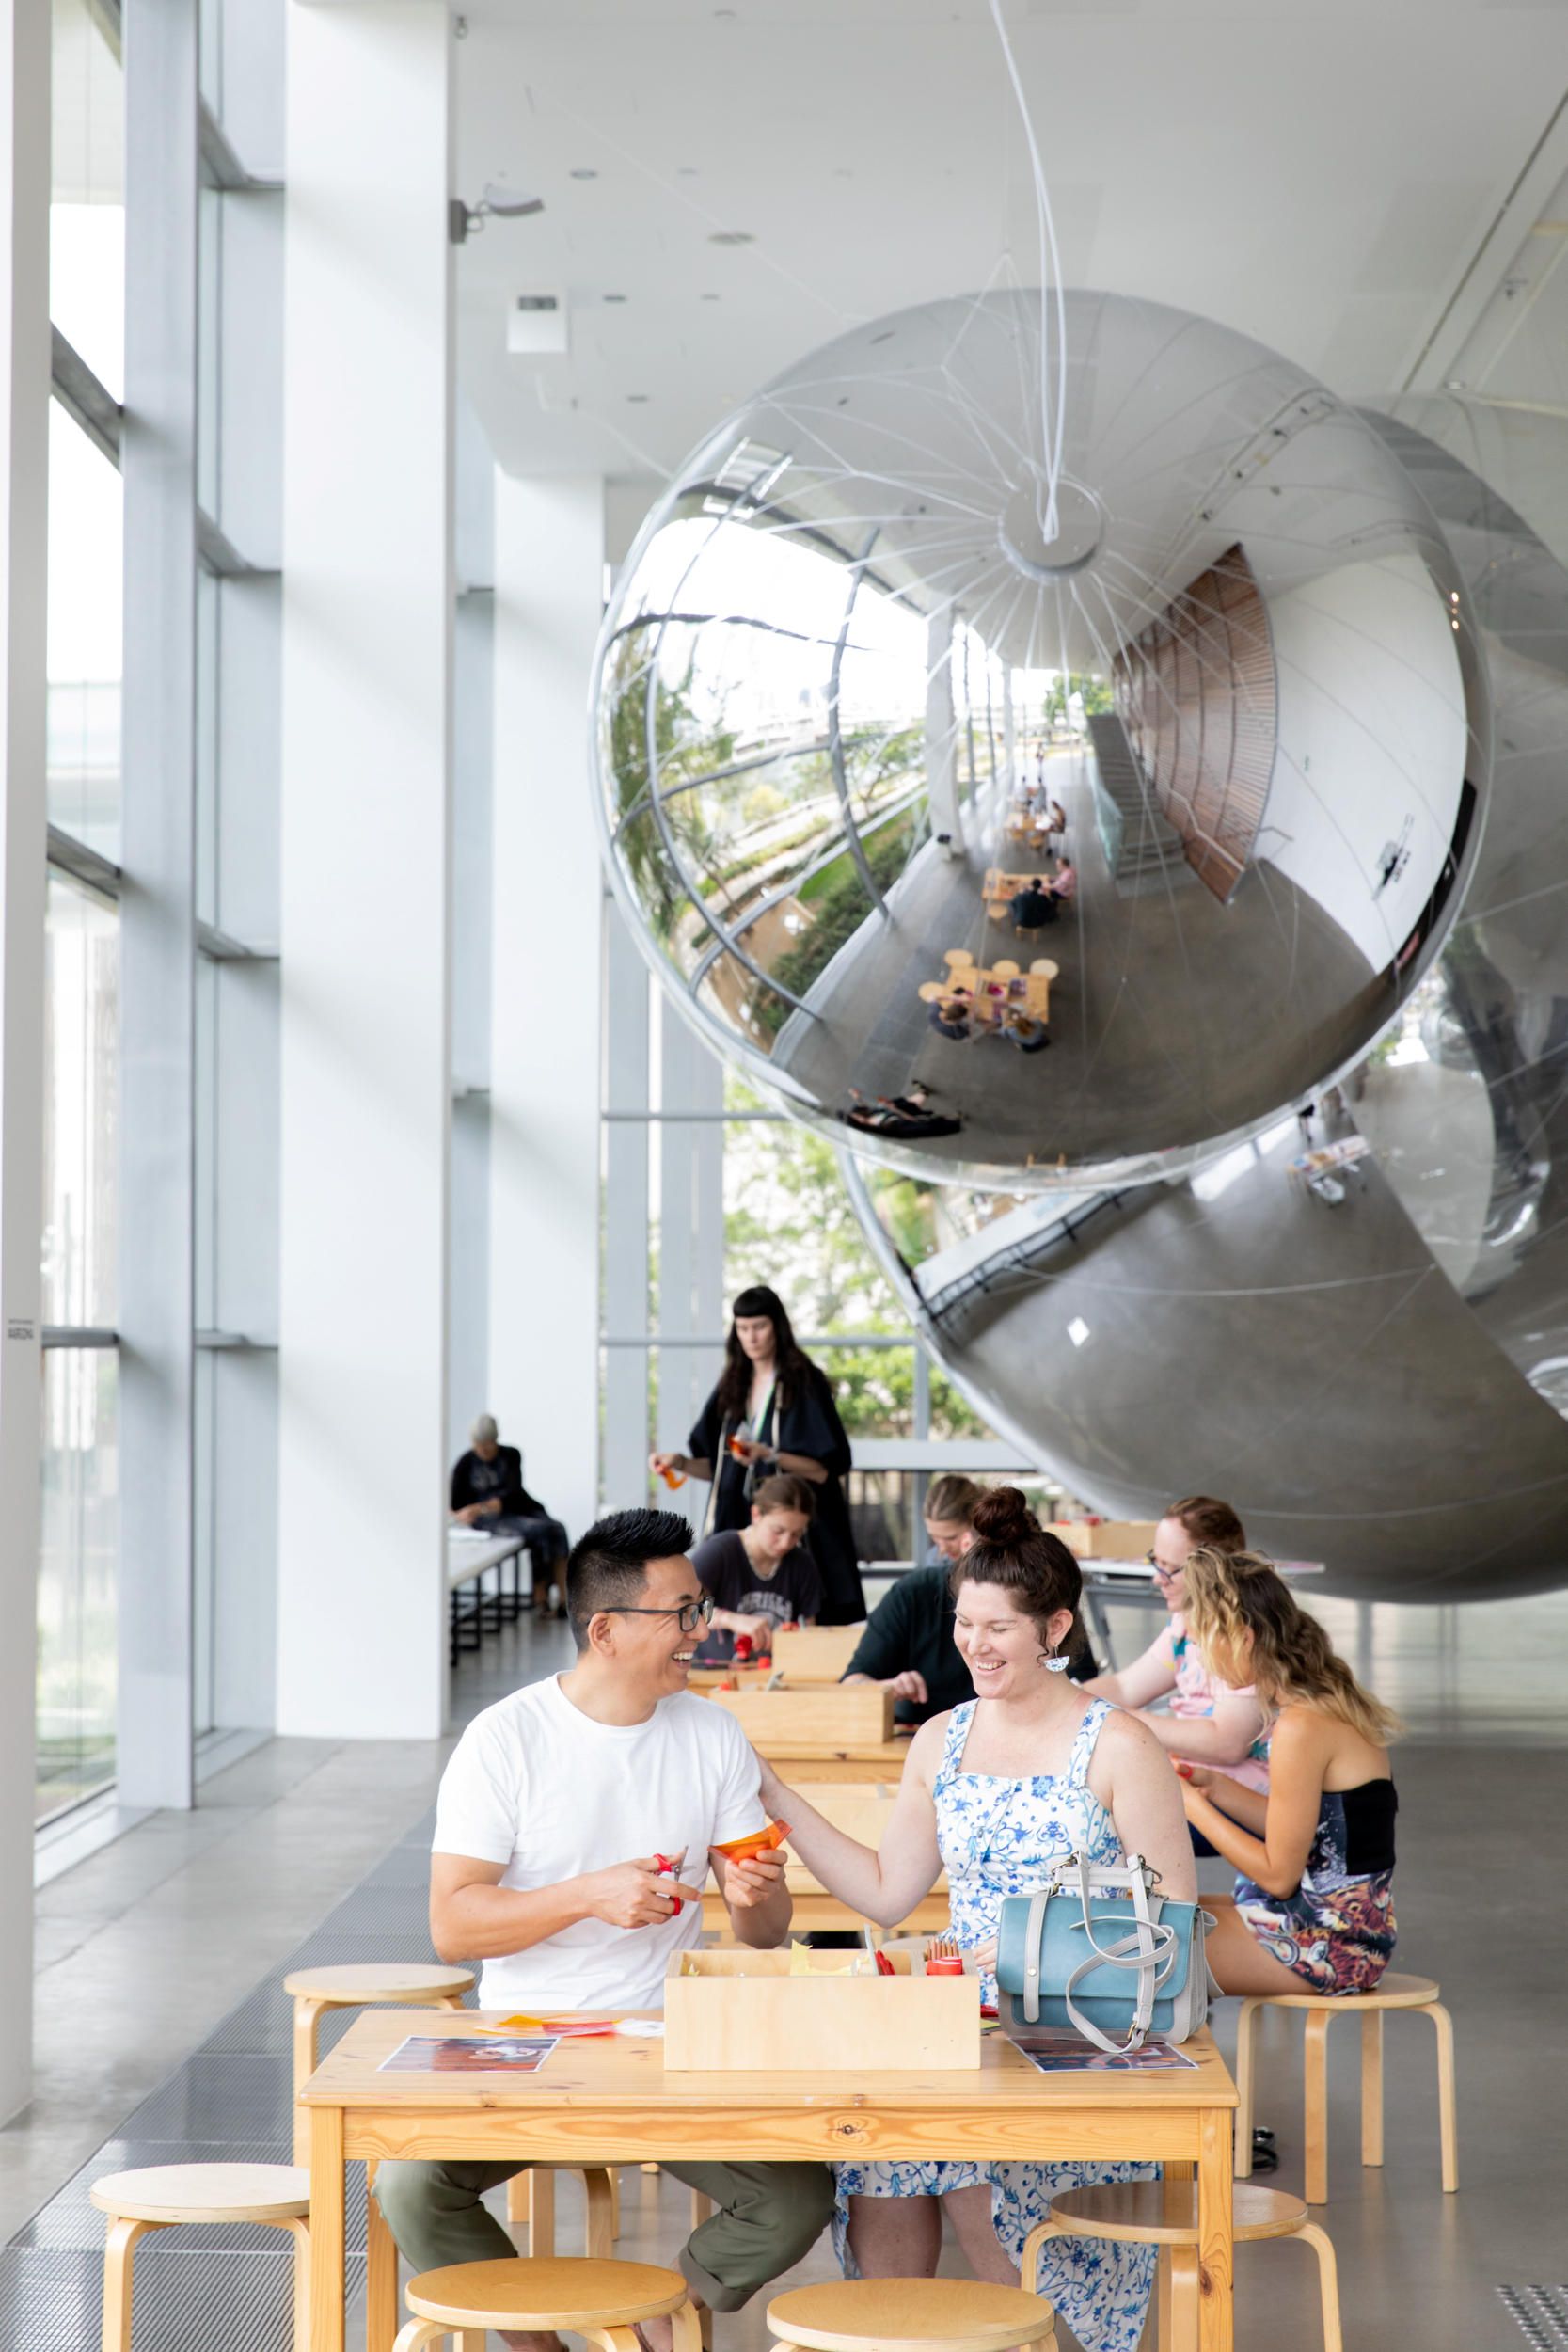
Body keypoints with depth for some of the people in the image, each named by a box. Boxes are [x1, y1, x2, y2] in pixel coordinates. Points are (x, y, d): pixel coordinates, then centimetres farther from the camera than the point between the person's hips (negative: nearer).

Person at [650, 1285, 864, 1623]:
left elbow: (824, 1469, -9)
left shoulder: (803, 1382, -3)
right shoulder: (733, 1386, 13)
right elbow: (718, 1466, 16)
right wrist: (681, 1462, -3)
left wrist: (769, 1455, -23)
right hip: (738, 1522, 5)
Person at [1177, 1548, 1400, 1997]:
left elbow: (1278, 1874, -18)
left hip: (1327, 1943, -10)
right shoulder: (1327, 1703, 7)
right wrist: (1215, 1787, 8)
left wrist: (1193, 1805, -10)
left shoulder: (1301, 1728, -22)